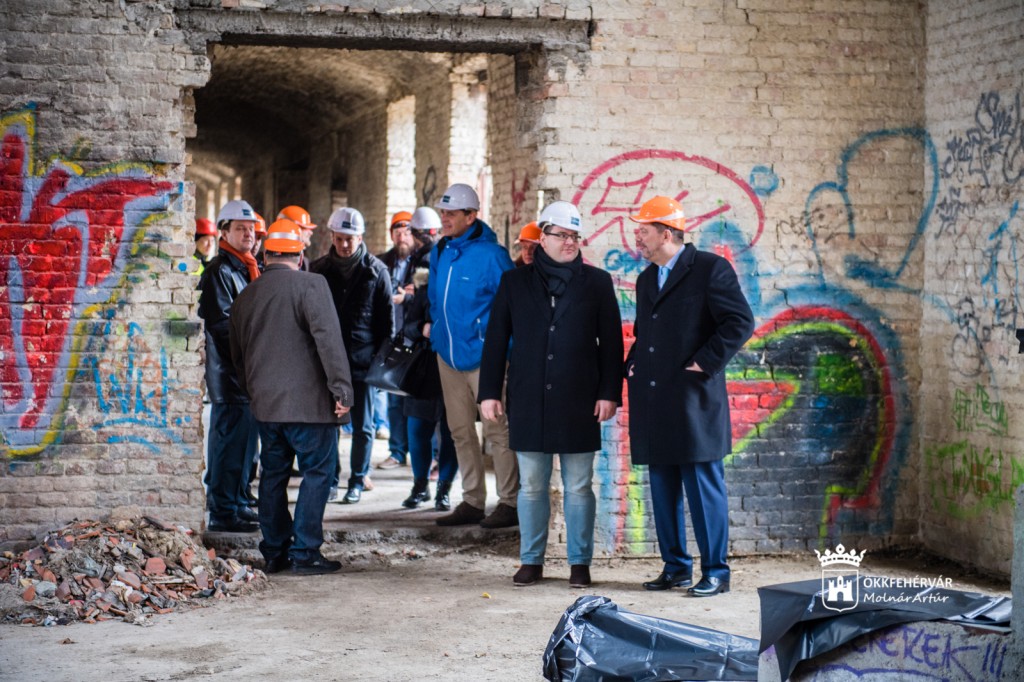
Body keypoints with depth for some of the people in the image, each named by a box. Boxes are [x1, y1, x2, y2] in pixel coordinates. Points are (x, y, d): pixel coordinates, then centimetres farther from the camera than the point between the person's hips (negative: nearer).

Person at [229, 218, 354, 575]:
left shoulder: (245, 296, 12)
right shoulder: (310, 285, -8)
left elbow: (237, 356, 21)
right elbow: (328, 338, -17)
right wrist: (341, 388, -15)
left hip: (265, 402, 6)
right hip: (308, 400, -6)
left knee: (273, 475, 14)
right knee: (317, 472, 1)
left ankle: (274, 552, 17)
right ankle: (305, 552, -2)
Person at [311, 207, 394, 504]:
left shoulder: (376, 271, 1)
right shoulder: (319, 269, 6)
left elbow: (387, 317, 5)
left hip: (362, 358, -2)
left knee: (362, 426, 4)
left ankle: (357, 481, 14)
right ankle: (330, 478, 15)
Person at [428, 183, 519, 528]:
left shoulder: (490, 254, -13)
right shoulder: (440, 252, 9)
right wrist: (434, 325, 15)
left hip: (482, 356, -8)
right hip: (448, 354, 8)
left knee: (496, 430, -3)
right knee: (461, 431, 12)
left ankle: (508, 502, 3)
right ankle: (472, 502, 20)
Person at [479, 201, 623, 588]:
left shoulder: (597, 283, 4)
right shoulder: (515, 283, 7)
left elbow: (611, 342, 3)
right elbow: (496, 340, 8)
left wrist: (609, 393, -4)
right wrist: (489, 392, 3)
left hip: (578, 403, -1)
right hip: (528, 402, 1)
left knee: (579, 487, 3)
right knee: (531, 486, 7)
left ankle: (580, 562, 11)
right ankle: (531, 561, 15)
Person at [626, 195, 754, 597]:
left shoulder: (710, 269, -5)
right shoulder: (646, 279, 19)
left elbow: (740, 323, -11)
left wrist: (705, 363, -13)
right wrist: (632, 364, 13)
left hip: (693, 400, -7)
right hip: (652, 405, 7)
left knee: (704, 487, -3)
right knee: (662, 489, 10)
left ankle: (715, 572, 3)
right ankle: (675, 567, 19)